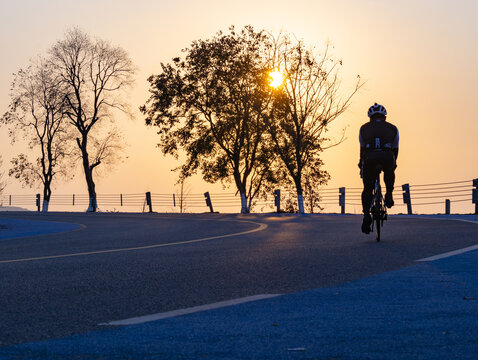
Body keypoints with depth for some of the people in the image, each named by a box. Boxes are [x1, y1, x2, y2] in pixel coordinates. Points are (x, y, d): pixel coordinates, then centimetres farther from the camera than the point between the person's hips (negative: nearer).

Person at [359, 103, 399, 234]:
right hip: (387, 159, 0)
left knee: (367, 189, 15)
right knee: (389, 172, 37)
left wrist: (361, 163, 44)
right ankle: (389, 194, 19)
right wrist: (393, 163, 44)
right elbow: (395, 149, 28)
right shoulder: (393, 128, 22)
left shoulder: (364, 128, 23)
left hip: (369, 159, 0)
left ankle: (366, 214, -3)